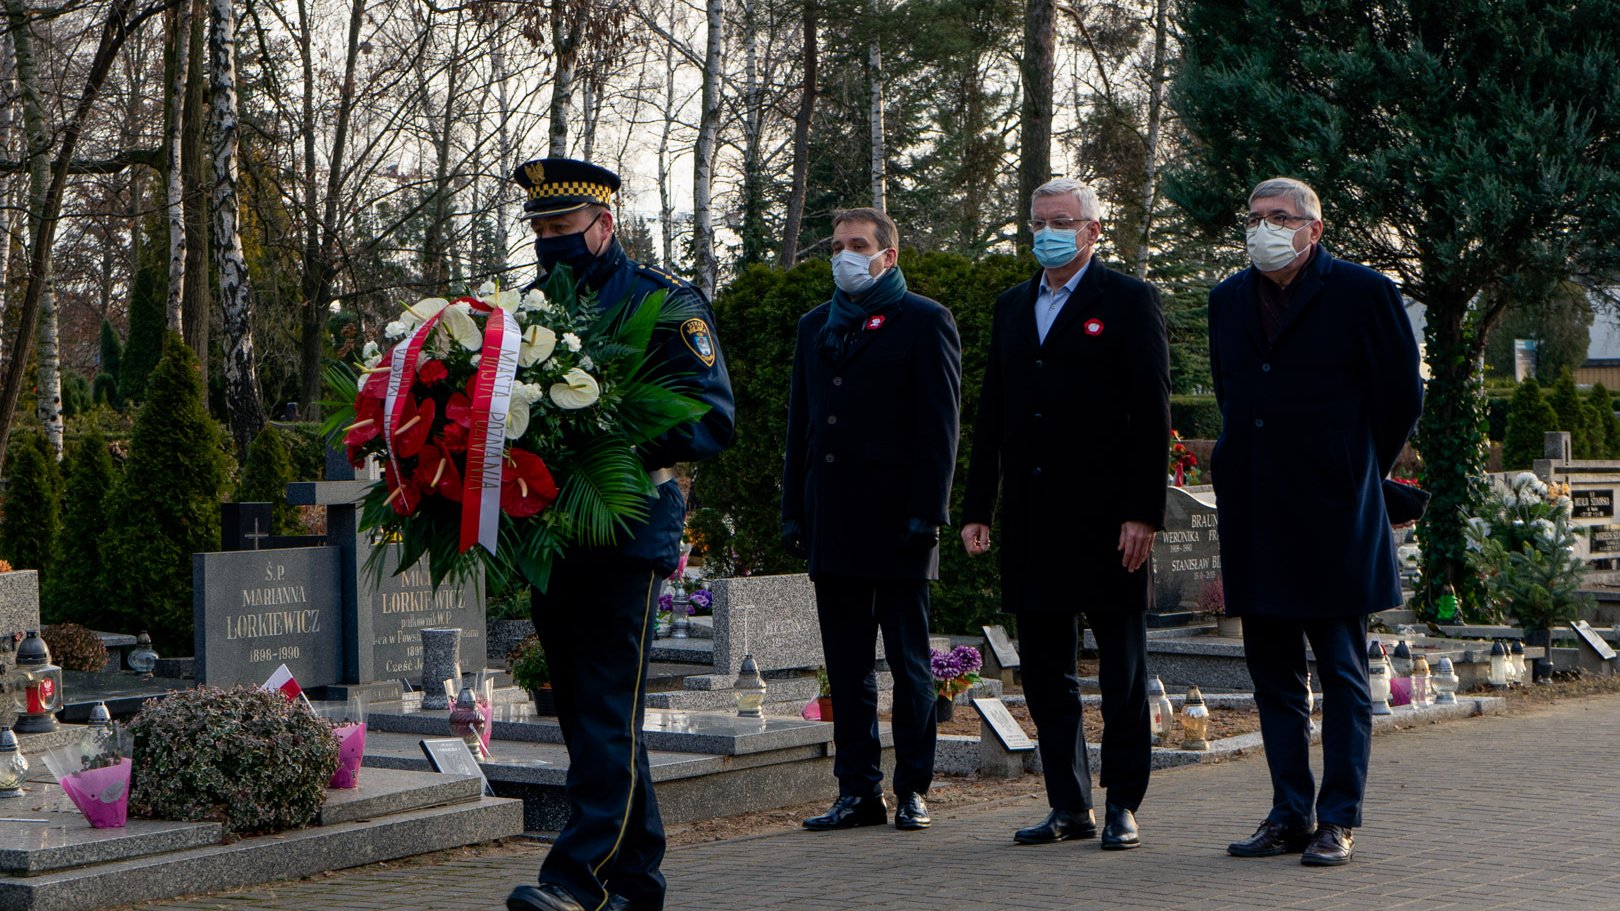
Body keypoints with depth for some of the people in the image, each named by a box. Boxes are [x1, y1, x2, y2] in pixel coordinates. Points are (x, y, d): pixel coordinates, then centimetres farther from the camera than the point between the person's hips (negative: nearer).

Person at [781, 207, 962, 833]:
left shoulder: (925, 323, 0)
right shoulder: (816, 326, 18)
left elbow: (940, 425, -6)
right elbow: (800, 424, 18)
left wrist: (926, 514, -13)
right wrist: (794, 511, 10)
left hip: (897, 523, -5)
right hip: (834, 524, 6)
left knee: (909, 664, 2)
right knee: (846, 665, 6)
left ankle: (913, 789, 8)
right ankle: (857, 791, 11)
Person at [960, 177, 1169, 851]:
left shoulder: (1128, 301, -1)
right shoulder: (1012, 307, 16)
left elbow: (1151, 413, -7)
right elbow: (991, 414, 17)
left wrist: (1143, 512, -14)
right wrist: (977, 506, 10)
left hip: (1105, 514, -6)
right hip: (1031, 516, 6)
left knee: (1122, 669, 2)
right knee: (1044, 669, 8)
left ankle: (1122, 805, 8)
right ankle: (1068, 806, 15)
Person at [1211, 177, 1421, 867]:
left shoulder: (1361, 293, -3)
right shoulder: (1229, 299, 12)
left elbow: (1402, 396, 3)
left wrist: (1357, 471, 7)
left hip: (1331, 514, -5)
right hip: (1253, 517, 5)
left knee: (1342, 674, 0)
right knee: (1272, 673, 8)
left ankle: (1338, 822, 3)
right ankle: (1288, 816, 15)